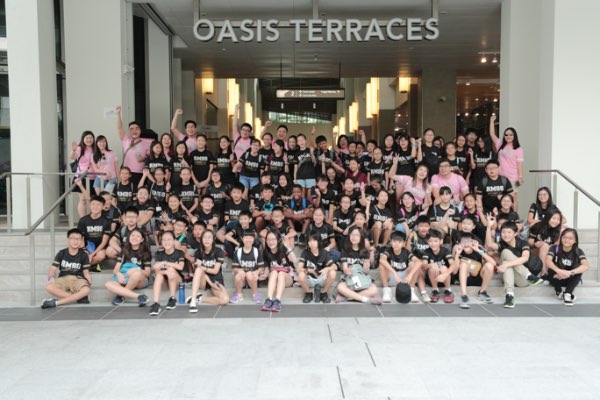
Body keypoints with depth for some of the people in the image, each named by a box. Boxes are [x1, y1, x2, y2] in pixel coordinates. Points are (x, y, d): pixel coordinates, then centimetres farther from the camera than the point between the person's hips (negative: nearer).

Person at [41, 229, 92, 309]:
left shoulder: (83, 255, 1)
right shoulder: (61, 253, 3)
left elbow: (86, 272, 3)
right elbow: (52, 269, 2)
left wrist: (89, 279, -20)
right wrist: (51, 278, -21)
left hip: (78, 279, -1)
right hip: (63, 279, 1)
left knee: (86, 290, -35)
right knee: (49, 287, -32)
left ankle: (57, 302, -28)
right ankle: (78, 297, -26)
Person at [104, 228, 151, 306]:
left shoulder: (145, 253, 6)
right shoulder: (125, 251, 15)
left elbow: (148, 273, -2)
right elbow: (115, 270, 7)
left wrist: (137, 270, -22)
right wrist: (118, 274, -17)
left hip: (141, 281, -3)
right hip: (125, 281, 3)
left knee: (137, 274, -39)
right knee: (108, 284, -28)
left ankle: (121, 295, -18)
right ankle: (138, 297, -38)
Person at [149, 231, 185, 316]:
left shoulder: (179, 253, -2)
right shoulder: (159, 254, 4)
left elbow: (180, 267, -20)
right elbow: (155, 269, -11)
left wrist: (165, 263, -21)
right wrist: (167, 271, -27)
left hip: (177, 280, -2)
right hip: (165, 281, 2)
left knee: (171, 270, -32)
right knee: (159, 275, -29)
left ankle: (172, 299, -19)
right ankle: (156, 304, -40)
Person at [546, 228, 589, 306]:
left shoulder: (578, 252, -12)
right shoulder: (555, 248, -13)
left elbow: (586, 266, -31)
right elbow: (548, 261, -32)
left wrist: (569, 273, -46)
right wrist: (559, 271, -52)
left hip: (570, 279, 0)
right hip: (557, 278, 0)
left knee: (578, 267, -28)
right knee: (552, 267, -31)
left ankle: (568, 294, -21)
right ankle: (559, 291, -8)